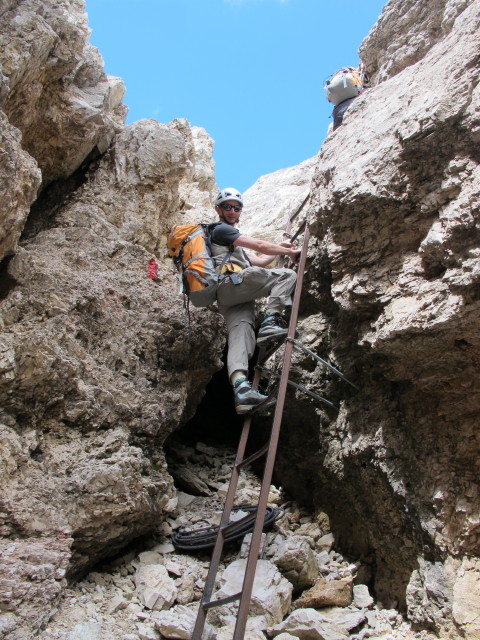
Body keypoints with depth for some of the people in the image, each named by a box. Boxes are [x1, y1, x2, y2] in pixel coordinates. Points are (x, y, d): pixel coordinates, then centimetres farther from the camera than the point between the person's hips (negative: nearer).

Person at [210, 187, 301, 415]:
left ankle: (240, 387, -33)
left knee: (240, 335, -14)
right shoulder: (220, 229, 9)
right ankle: (270, 322, -24)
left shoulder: (231, 240, 40)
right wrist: (289, 252, 11)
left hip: (228, 298, 8)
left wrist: (280, 249, 41)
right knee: (288, 275, -8)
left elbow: (257, 261, 40)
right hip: (233, 281, -8)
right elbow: (260, 246, 2)